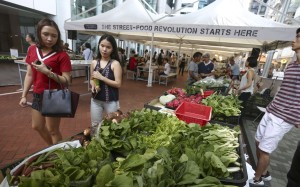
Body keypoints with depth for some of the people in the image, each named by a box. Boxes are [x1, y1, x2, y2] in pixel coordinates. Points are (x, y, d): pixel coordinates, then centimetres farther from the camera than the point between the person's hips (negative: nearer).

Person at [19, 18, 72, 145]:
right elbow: (29, 75, 8)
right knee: (37, 126, 24)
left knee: (52, 130, 7)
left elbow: (67, 80, -18)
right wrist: (24, 95, 8)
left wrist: (47, 72, -28)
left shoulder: (62, 55, -15)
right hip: (37, 95, 7)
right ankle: (52, 148, 48)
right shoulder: (32, 50, 3)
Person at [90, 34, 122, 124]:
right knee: (95, 125, 17)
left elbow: (118, 84, -16)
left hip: (111, 101, -4)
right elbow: (91, 79, 14)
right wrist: (93, 84, -9)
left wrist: (101, 77, -21)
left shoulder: (115, 63, -11)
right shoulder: (94, 63, 3)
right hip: (96, 99, 4)